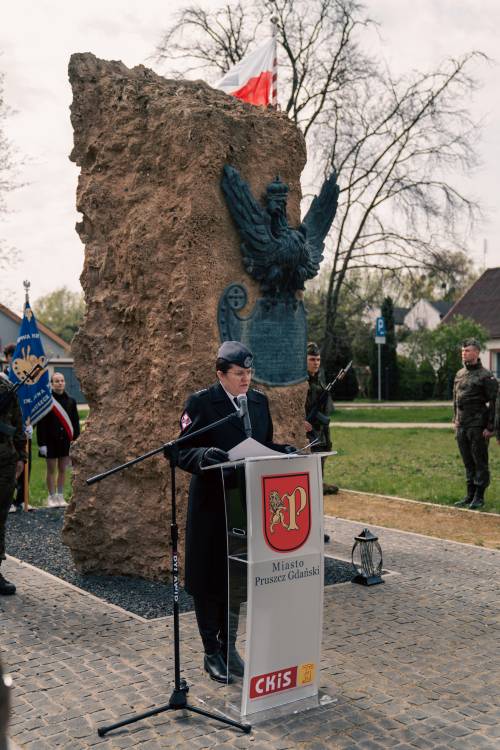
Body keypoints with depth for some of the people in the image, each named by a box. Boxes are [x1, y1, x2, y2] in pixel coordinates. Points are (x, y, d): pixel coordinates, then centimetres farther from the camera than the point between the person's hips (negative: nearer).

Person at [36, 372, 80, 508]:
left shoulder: (71, 401, 6)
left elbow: (75, 422, 8)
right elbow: (41, 424, -8)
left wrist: (75, 440, 2)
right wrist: (42, 443, -12)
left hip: (66, 441, 3)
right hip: (51, 441, -3)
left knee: (63, 469, 10)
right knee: (51, 470, 6)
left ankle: (60, 496, 19)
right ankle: (51, 497, 14)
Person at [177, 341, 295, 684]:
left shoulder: (260, 401, 9)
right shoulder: (200, 402, -9)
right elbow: (183, 452, -11)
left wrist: (281, 450, -5)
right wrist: (205, 454, -31)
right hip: (211, 505, -5)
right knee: (208, 581, 6)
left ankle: (229, 646, 30)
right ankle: (212, 653, 22)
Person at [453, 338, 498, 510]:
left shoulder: (486, 376, -9)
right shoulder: (459, 374, 12)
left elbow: (493, 403, -12)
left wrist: (490, 427, -15)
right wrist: (455, 420, 15)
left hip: (478, 426, -7)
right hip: (462, 426, 7)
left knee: (480, 462, 0)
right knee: (467, 462, 12)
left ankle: (479, 497, 7)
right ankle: (470, 495, 20)